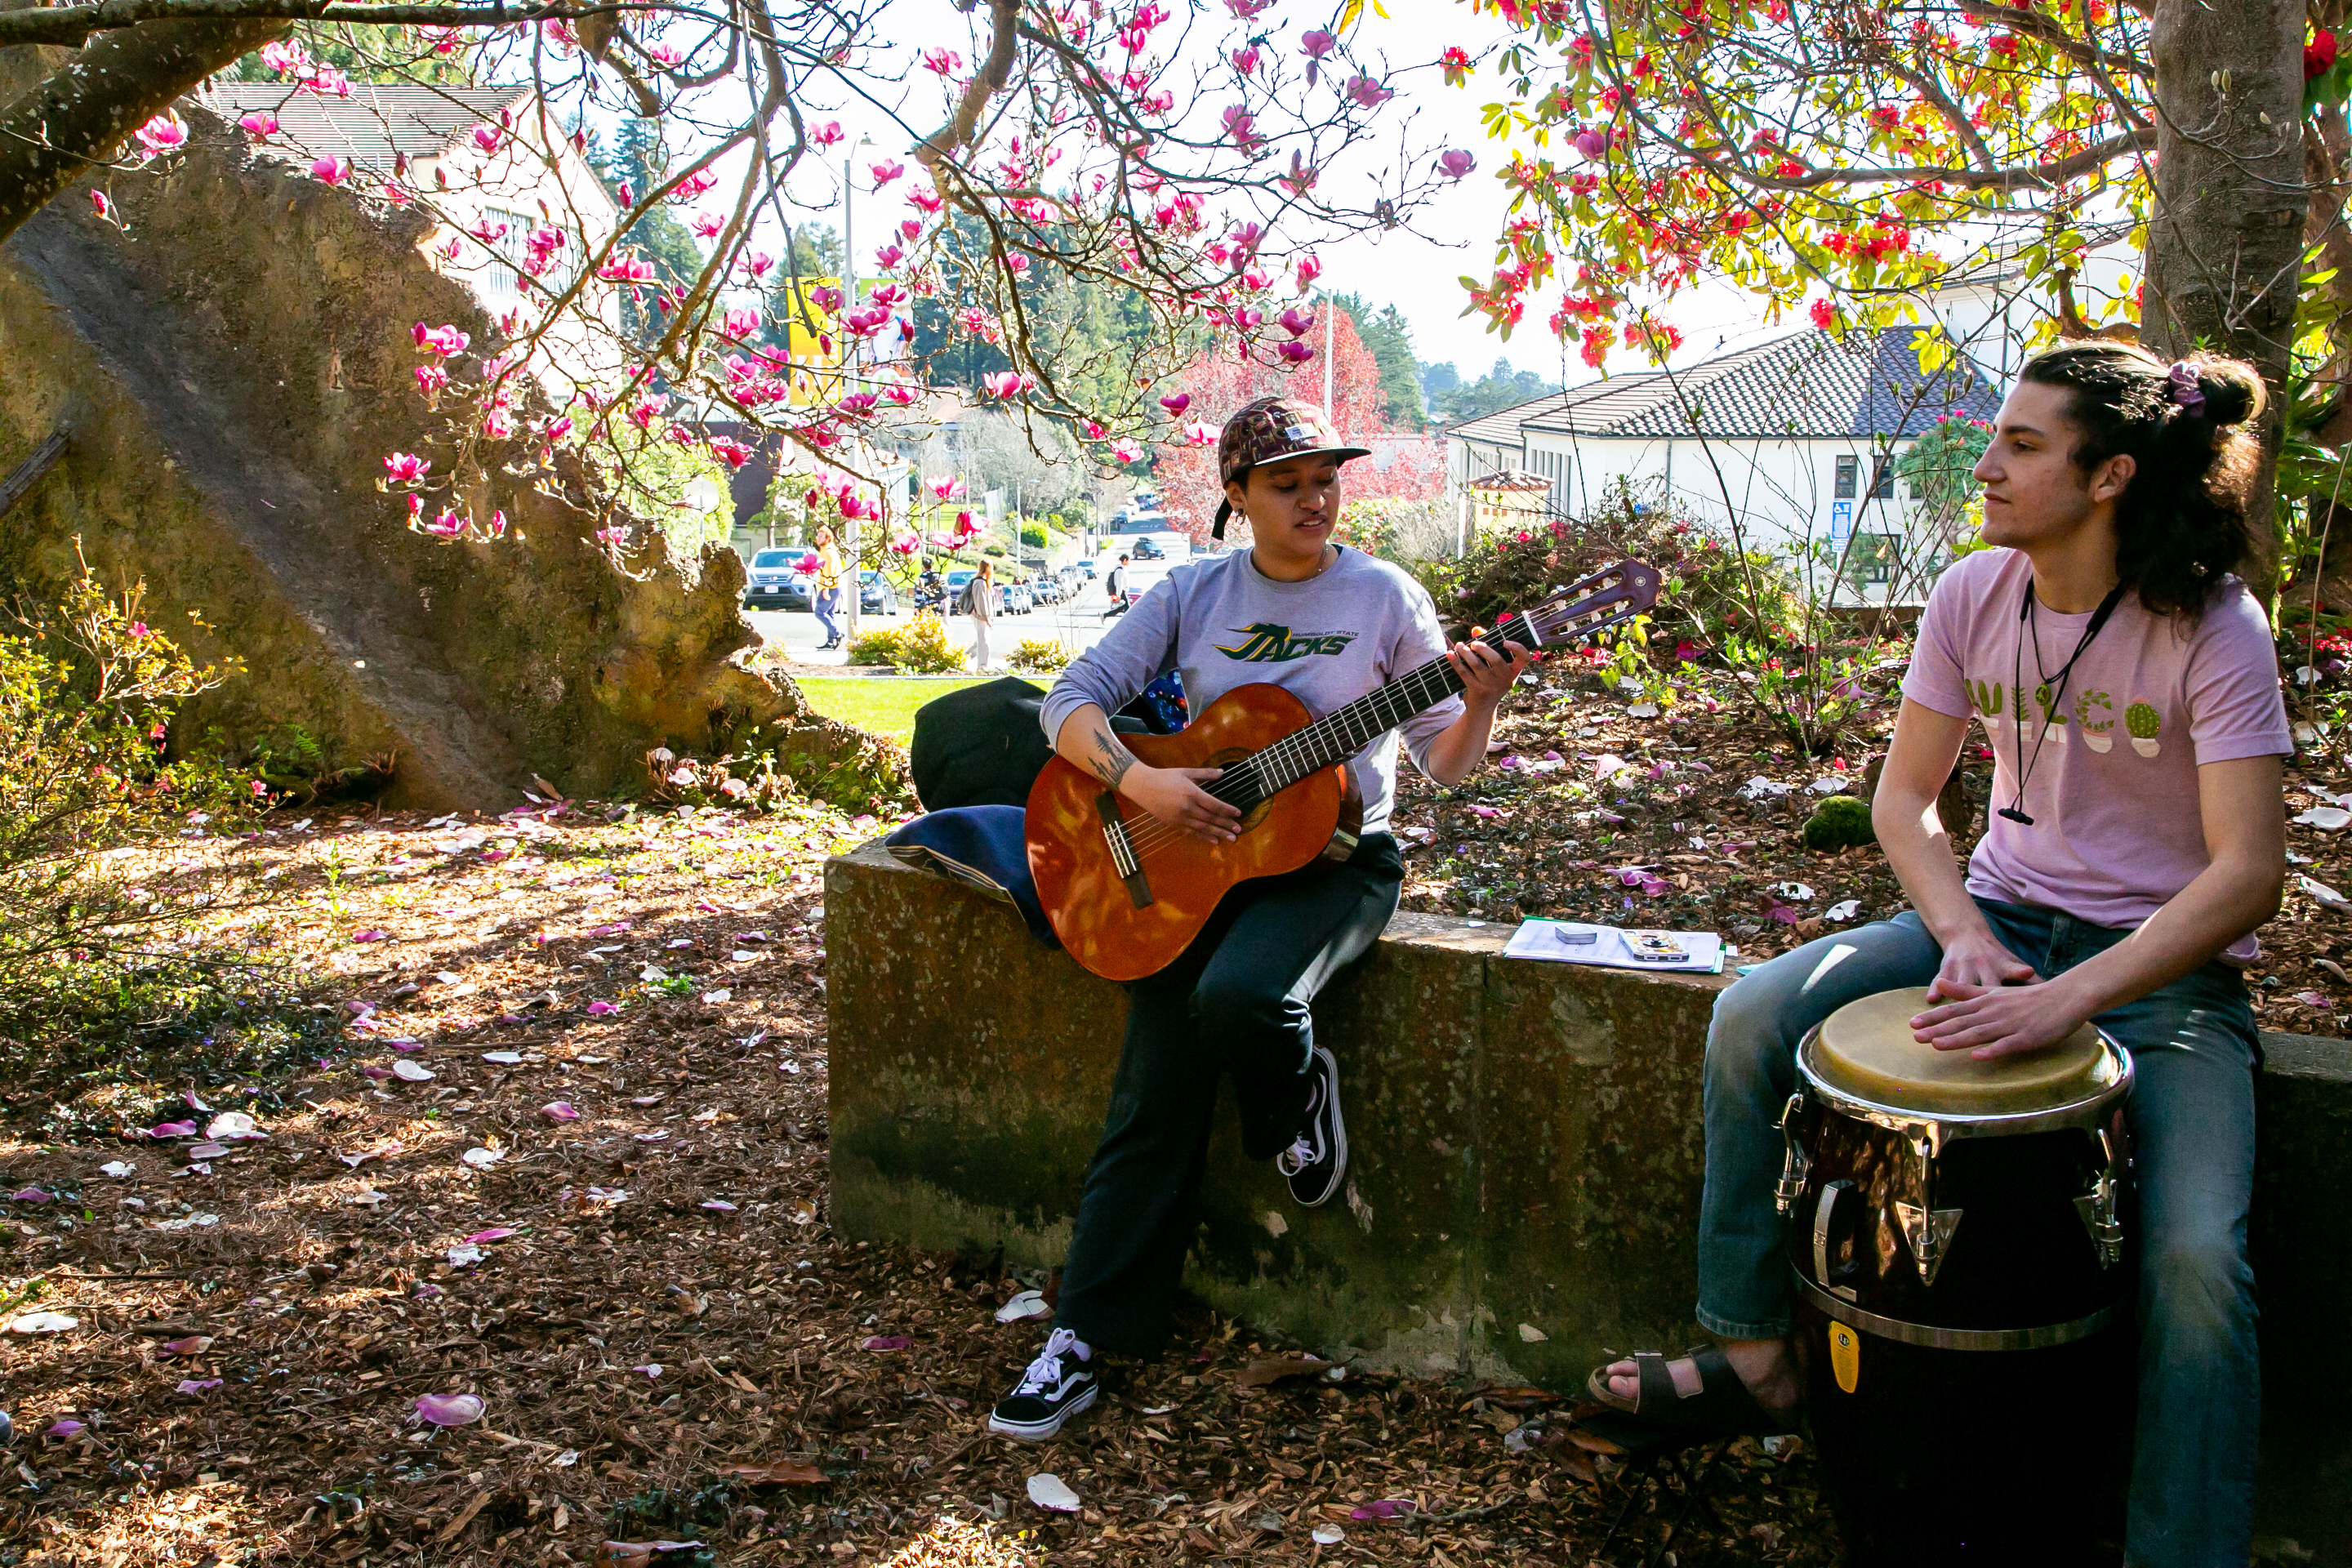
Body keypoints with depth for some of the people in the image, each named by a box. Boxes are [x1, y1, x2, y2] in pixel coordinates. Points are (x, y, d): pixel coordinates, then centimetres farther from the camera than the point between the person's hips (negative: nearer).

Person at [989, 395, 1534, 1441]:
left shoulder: (1383, 597, 0)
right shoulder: (1193, 594, 5)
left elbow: (1446, 764, 2)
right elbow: (1070, 701, -1)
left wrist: (1479, 706, -20)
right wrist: (1141, 782, -18)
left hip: (1333, 857, -2)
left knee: (1237, 996, -34)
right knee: (1151, 1098, -7)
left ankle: (1299, 1100, 2)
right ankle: (1085, 1335, 2)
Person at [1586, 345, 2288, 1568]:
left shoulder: (2213, 631, -18)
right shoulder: (1975, 597, -4)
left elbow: (2248, 873, -23)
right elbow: (1905, 795, 2)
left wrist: (2070, 999, -35)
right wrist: (1962, 934, -17)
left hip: (2163, 963, -4)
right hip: (2001, 915, 5)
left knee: (2197, 1257, -26)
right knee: (1752, 1020, -13)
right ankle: (1756, 1356, -1)